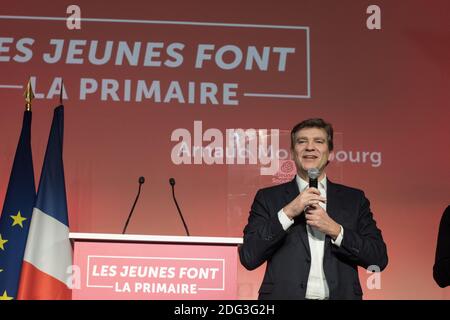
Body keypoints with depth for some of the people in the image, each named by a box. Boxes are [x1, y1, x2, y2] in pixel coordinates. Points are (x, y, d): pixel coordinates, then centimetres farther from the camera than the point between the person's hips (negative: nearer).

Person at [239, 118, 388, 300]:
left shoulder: (354, 199, 7)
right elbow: (248, 258, -6)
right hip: (284, 295, -1)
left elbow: (379, 259, 1)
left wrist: (335, 230, -10)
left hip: (340, 295, 1)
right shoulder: (267, 198, 3)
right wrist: (287, 213, -13)